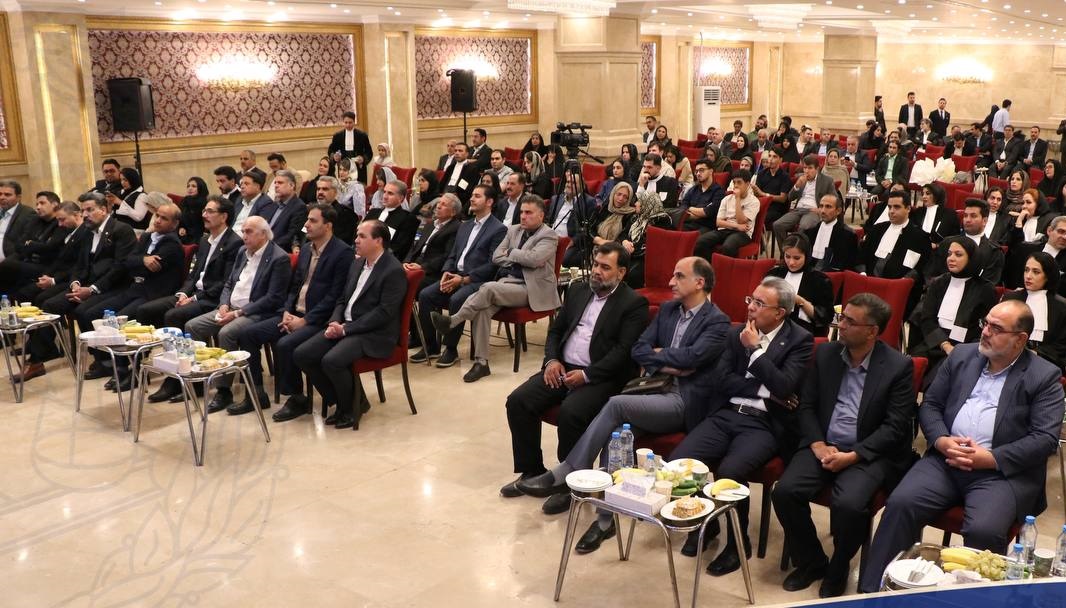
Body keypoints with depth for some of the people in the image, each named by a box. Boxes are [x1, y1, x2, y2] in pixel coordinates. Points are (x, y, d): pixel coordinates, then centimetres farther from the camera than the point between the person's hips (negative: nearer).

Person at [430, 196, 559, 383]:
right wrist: (521, 259, -2)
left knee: (488, 288, -31)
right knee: (483, 307, -25)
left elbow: (534, 258, -20)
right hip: (507, 281, 6)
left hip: (531, 288, -6)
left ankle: (453, 321, -18)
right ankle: (481, 362, -23)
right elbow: (496, 257, 11)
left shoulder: (549, 236, -2)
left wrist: (510, 252, -5)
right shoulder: (513, 230, 19)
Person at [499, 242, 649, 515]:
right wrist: (552, 360, 0)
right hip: (563, 368, 6)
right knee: (517, 401, -13)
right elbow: (555, 329, 20)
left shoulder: (634, 303, -4)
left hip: (600, 377, -6)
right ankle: (531, 471, 3)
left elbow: (624, 351, -12)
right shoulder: (578, 289, 16)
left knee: (571, 411, -33)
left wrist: (586, 375, -19)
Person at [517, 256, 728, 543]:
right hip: (657, 390, 6)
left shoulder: (717, 322, -5)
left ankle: (564, 474, -20)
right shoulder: (667, 309, 16)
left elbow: (690, 356, -20)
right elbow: (638, 349, 10)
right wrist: (667, 365, -8)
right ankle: (607, 518, -17)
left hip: (684, 401, -6)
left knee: (617, 404, -28)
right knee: (616, 431, -22)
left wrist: (657, 353, -2)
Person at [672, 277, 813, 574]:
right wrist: (765, 391, -8)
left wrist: (755, 349, -10)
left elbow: (785, 387, -13)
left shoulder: (799, 340, 0)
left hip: (763, 424, -4)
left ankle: (738, 541, -3)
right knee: (678, 460, -19)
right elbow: (723, 380, 3)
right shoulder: (737, 333, 13)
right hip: (724, 415, 5)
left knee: (729, 471, -32)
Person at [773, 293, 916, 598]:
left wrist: (852, 456, -18)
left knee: (848, 504, -30)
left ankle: (838, 568, 2)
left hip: (869, 454, -4)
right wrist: (818, 444, -9)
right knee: (785, 491, -20)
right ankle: (811, 561, 6)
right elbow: (806, 406, 8)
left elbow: (895, 427, -9)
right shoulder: (825, 353, 6)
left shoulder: (899, 366, -6)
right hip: (823, 445, 4)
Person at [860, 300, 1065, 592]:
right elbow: (929, 404, 13)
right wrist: (941, 441, -7)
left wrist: (990, 458, -16)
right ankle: (872, 590, -14)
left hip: (1003, 472, -3)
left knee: (984, 530, -31)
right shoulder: (962, 355, 12)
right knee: (900, 503, -21)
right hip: (946, 460, 3)